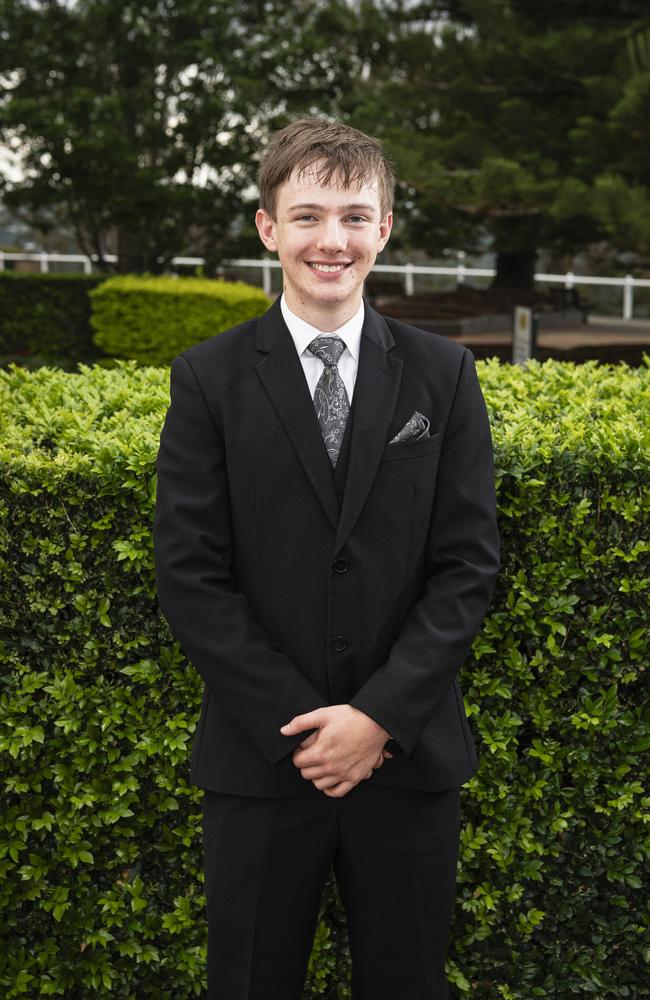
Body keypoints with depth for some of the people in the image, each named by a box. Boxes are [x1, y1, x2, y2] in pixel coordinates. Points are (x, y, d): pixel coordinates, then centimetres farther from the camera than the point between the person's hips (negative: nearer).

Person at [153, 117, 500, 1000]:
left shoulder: (444, 375, 2)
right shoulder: (209, 379, -1)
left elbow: (468, 564, -2)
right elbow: (188, 573, -6)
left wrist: (381, 714, -12)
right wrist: (299, 723, -12)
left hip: (411, 758, 1)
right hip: (262, 761, -1)